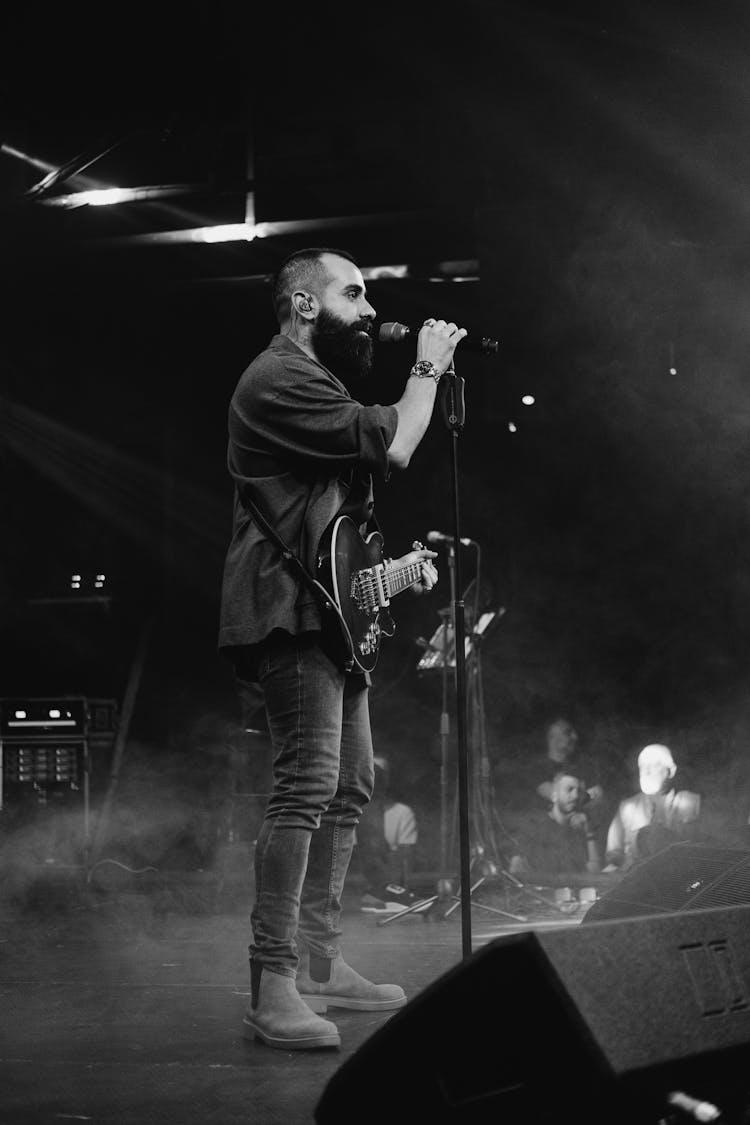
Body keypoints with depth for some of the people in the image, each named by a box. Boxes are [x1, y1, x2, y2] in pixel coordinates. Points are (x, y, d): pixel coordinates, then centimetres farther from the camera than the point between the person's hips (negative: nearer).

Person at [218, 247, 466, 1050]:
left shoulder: (316, 380, 25)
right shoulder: (280, 379, -11)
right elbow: (391, 447, -18)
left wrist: (393, 561, 20)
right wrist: (428, 369, -4)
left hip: (331, 612, 11)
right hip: (290, 612, -11)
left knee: (349, 786, 12)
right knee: (308, 784, -18)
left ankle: (319, 961, 19)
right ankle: (273, 990, -17)